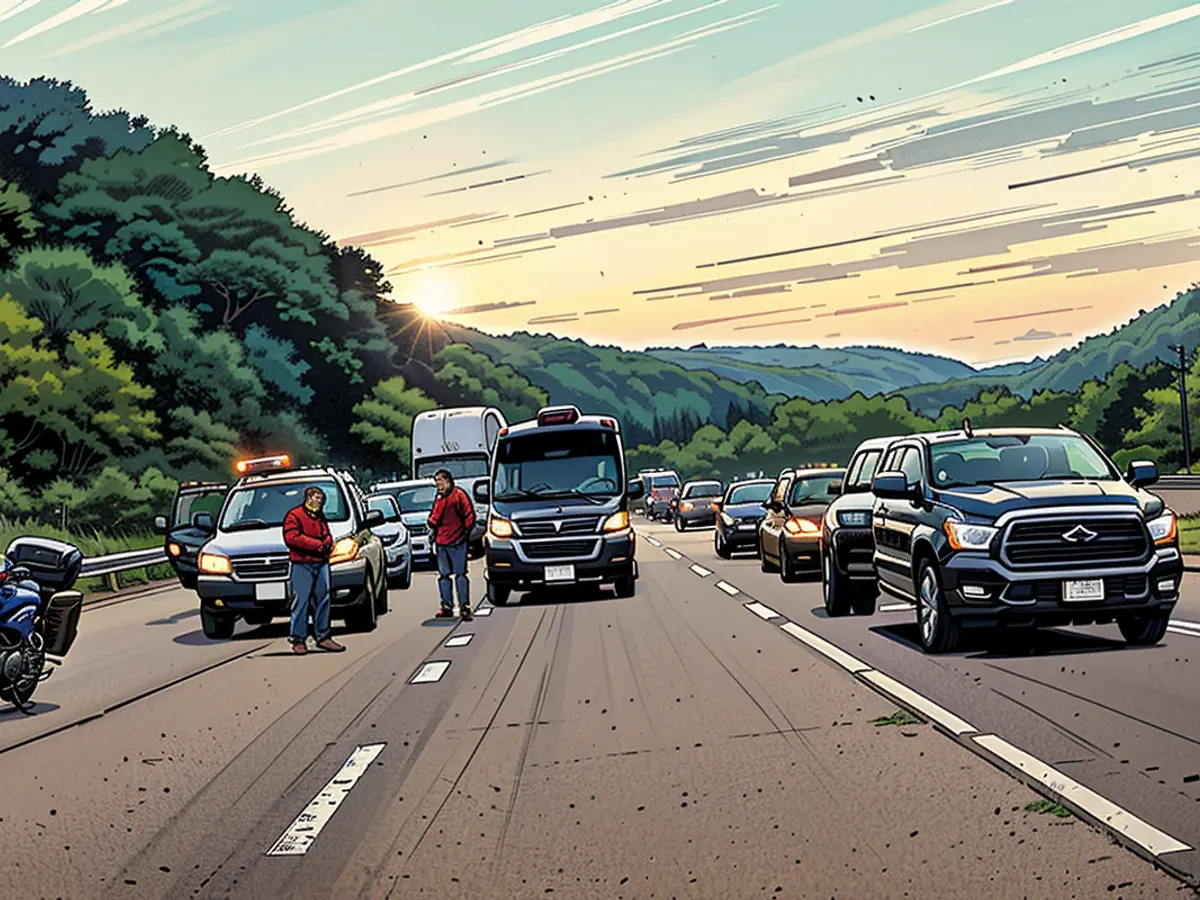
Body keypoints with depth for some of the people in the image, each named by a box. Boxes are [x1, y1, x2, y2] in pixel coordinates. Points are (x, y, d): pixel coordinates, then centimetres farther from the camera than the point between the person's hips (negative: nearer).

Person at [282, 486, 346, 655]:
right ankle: (298, 639, -2)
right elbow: (292, 537, -15)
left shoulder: (321, 517, 21)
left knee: (323, 600, 8)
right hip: (302, 565, -7)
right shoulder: (294, 515, -3)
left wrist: (328, 543, 1)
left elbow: (327, 536, 27)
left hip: (321, 563, 7)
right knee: (301, 602, -6)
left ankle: (323, 636, 15)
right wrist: (317, 544, -12)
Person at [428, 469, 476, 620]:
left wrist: (466, 533, -9)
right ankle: (447, 607, 14)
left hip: (456, 542, -7)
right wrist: (432, 528, 6)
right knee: (443, 576, 8)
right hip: (440, 542, 7)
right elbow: (434, 517, 22)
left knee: (460, 574, -6)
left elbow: (470, 515, -7)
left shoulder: (458, 494, -3)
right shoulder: (439, 497, 19)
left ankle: (464, 607, -3)